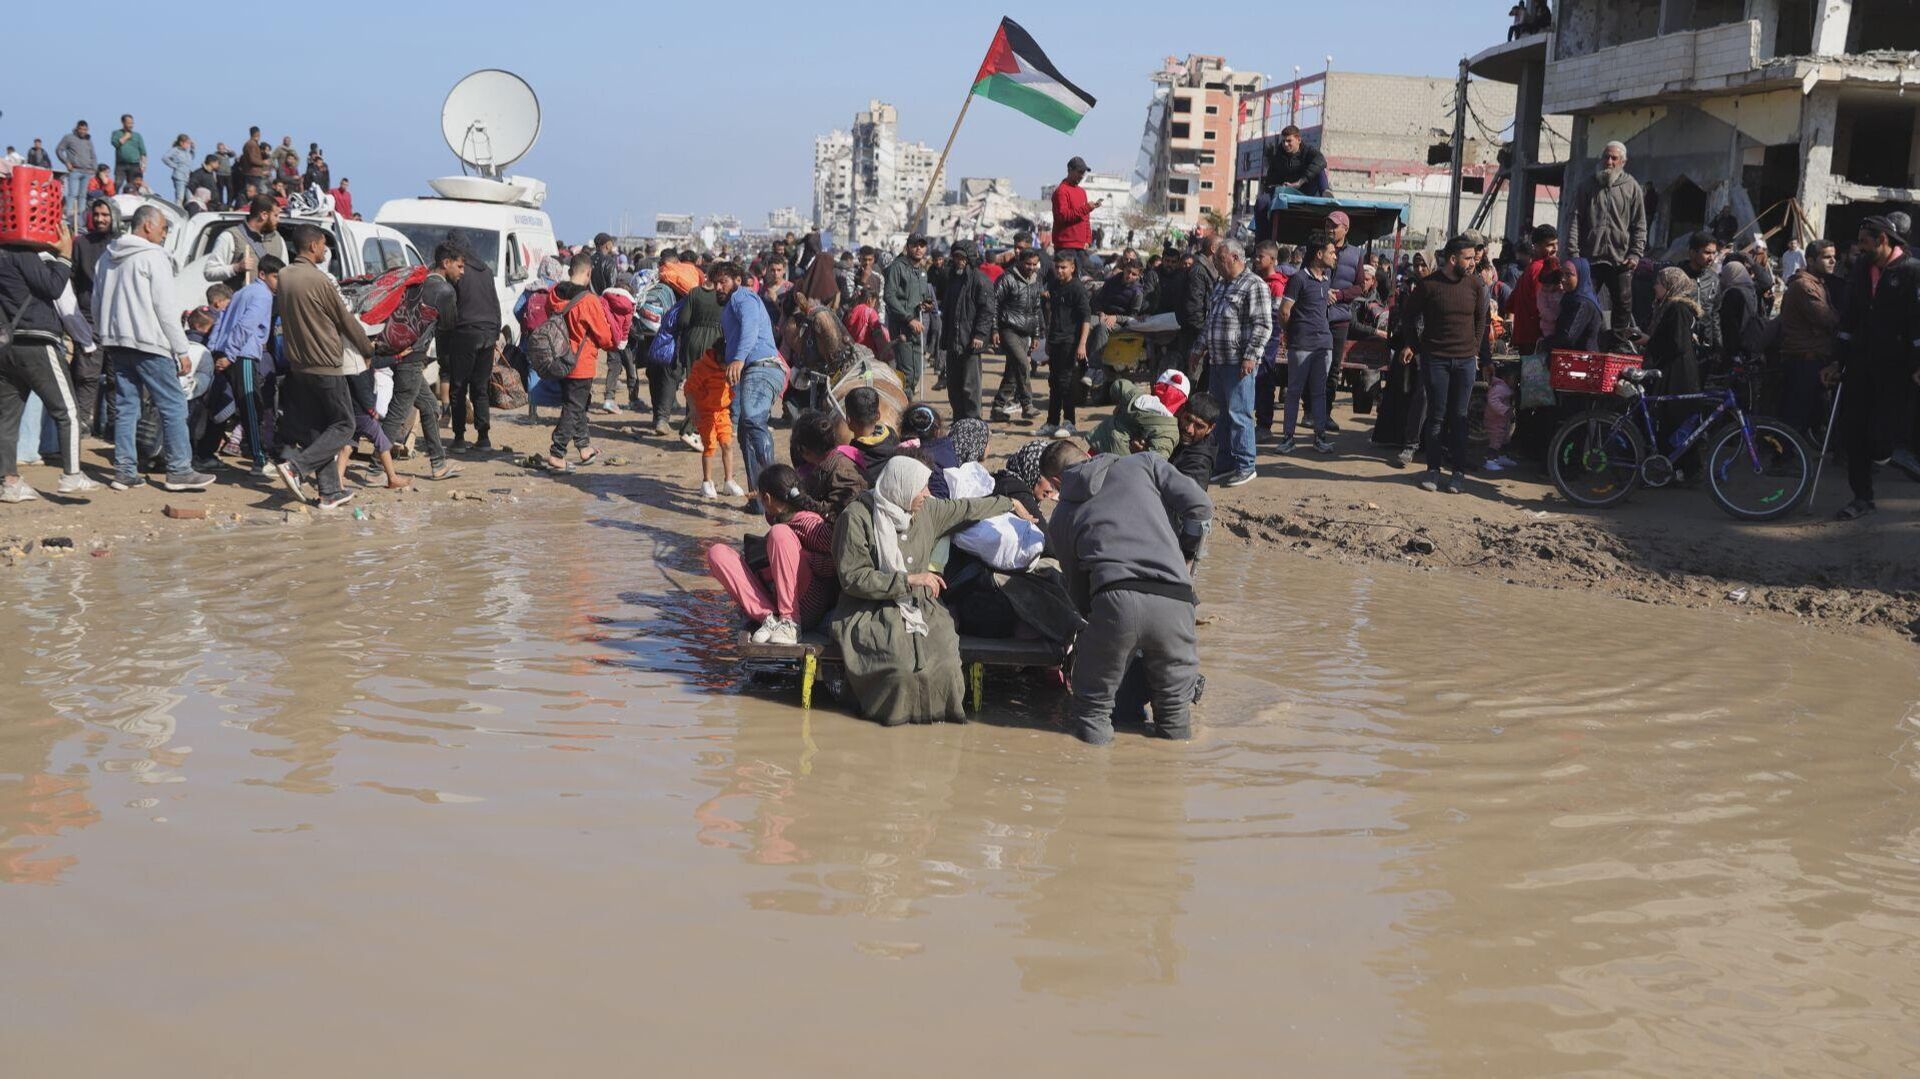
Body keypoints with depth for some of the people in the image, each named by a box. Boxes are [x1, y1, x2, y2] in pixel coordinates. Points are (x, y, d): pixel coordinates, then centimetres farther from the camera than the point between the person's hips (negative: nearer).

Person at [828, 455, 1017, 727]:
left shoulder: (927, 510, 7)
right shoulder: (857, 518, -10)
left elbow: (965, 509, 26)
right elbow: (852, 578, -13)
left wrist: (1010, 504, 38)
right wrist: (908, 580, -17)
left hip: (919, 607, 5)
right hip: (871, 611, -5)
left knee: (943, 660, -27)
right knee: (901, 661, -33)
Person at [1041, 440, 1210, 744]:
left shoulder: (1060, 518, 25)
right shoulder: (1144, 463, 21)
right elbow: (1199, 508, 11)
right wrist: (1184, 559, 24)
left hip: (1114, 602, 0)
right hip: (1172, 602, 0)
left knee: (1092, 703, 21)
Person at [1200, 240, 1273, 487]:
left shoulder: (1254, 286, -9)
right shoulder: (1221, 286, 19)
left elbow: (1263, 326, -14)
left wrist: (1250, 356, -19)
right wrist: (1201, 347, 24)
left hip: (1239, 363, -9)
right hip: (1217, 361, 9)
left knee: (1239, 415, -7)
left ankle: (1245, 466, -1)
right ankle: (1227, 462, 21)